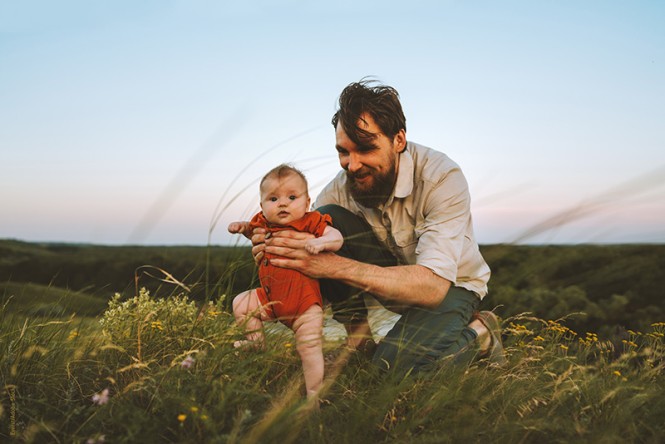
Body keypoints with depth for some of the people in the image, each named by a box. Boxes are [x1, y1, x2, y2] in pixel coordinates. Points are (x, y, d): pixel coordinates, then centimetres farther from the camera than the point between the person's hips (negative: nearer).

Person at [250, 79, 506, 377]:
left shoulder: (441, 178, -29)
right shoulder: (337, 191, -16)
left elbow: (433, 285, -37)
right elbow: (307, 273, -12)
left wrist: (335, 265, -47)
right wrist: (275, 254, -37)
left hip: (449, 286, -4)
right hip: (393, 281, 4)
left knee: (395, 364, -31)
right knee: (326, 220, -21)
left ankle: (478, 333, -2)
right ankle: (358, 334, -7)